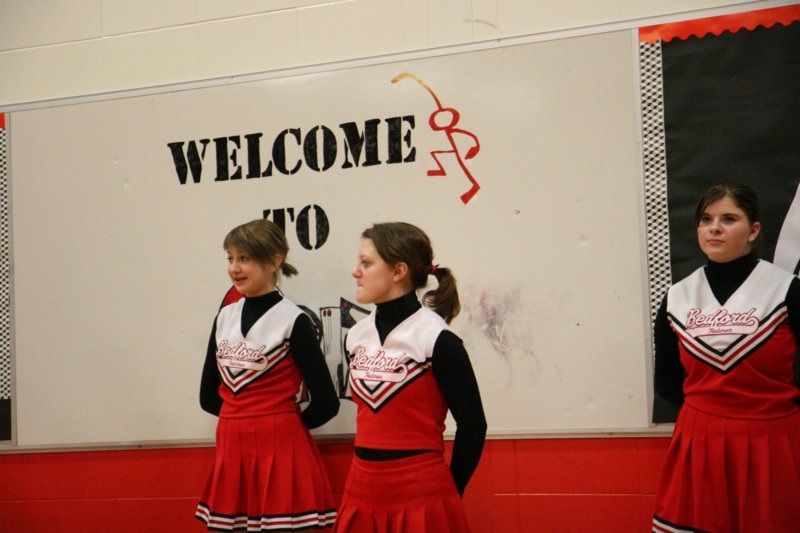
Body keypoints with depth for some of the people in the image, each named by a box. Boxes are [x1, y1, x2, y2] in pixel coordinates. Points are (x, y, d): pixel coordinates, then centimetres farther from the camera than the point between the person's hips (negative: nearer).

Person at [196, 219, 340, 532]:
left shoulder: (292, 320, -9)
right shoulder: (225, 317, 8)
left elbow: (326, 401, -10)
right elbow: (209, 395, 17)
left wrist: (281, 423, 5)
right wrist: (243, 418, 8)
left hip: (280, 451, -6)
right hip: (232, 450, 6)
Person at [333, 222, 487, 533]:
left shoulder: (437, 339, -11)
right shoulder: (356, 336, 6)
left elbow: (472, 426, -7)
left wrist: (446, 493, 0)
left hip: (420, 496, -6)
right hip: (363, 493, 6)